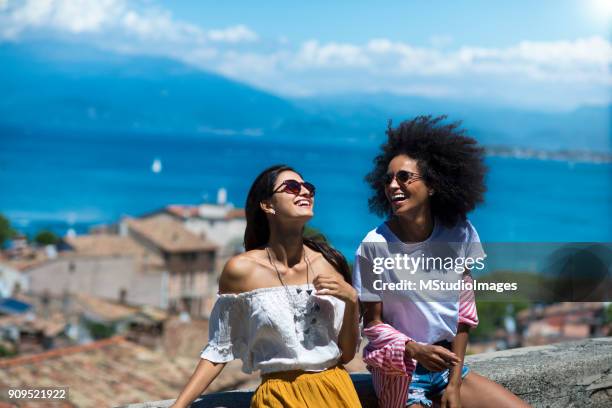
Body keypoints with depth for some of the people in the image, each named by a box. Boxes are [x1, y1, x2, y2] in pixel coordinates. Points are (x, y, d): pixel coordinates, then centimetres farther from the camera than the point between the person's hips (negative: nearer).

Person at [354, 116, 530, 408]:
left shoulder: (459, 233, -6)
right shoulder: (375, 245, -15)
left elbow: (464, 311, 0)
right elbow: (373, 324, -8)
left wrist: (454, 383, -3)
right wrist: (416, 350, -25)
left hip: (448, 363, 4)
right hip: (399, 371, -3)